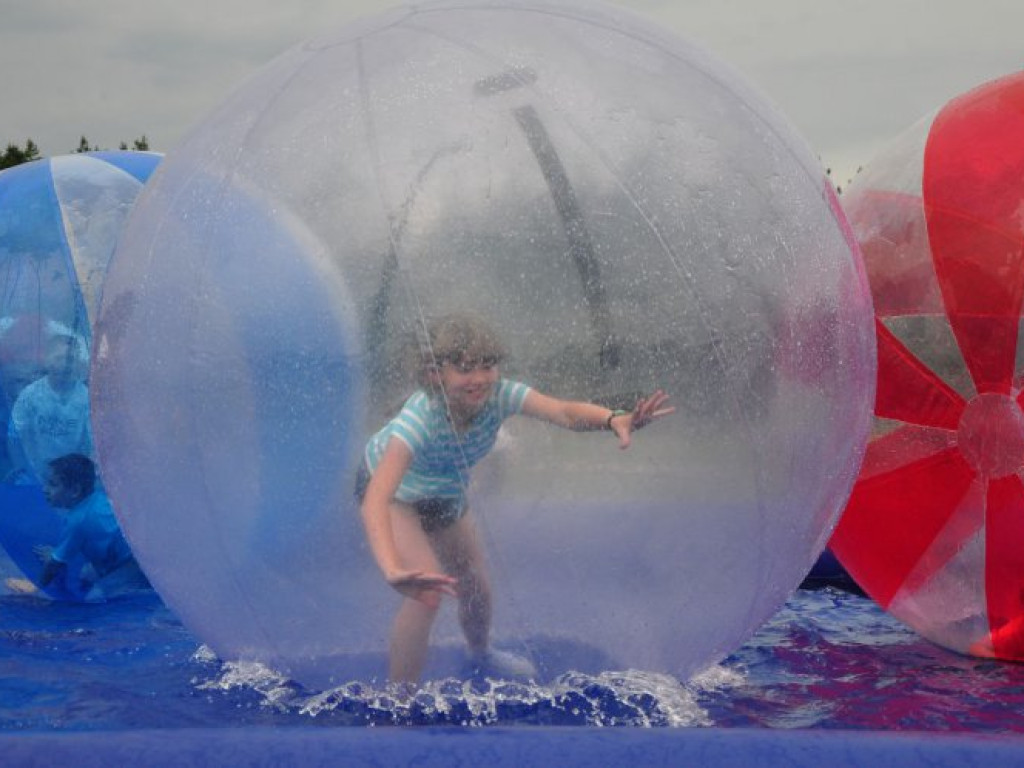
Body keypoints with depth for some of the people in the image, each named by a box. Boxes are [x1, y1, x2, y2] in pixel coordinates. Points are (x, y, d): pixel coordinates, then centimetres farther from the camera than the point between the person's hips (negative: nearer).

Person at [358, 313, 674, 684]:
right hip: (392, 492, -5)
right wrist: (393, 571, -70)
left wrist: (613, 419, -66)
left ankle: (481, 654, 48)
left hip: (446, 495, 6)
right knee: (426, 591, -24)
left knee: (477, 590, 14)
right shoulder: (420, 417, -43)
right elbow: (377, 499, -55)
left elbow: (565, 411, -45)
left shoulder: (499, 394, -30)